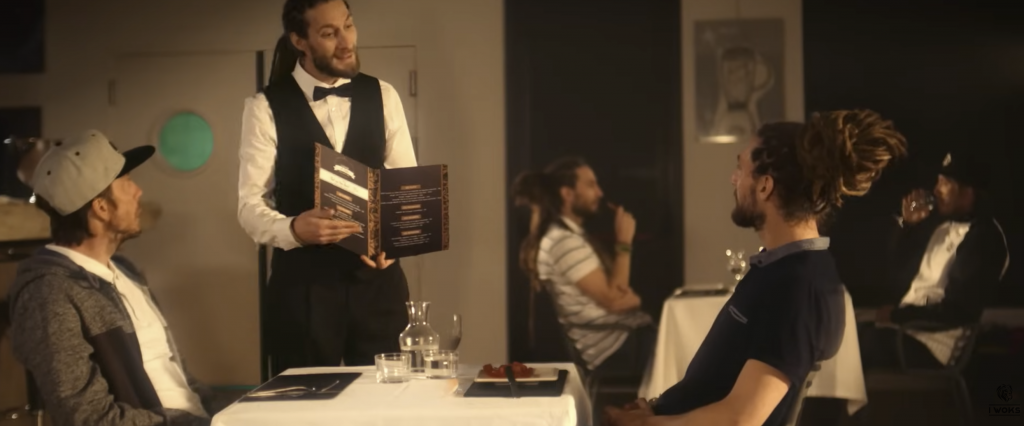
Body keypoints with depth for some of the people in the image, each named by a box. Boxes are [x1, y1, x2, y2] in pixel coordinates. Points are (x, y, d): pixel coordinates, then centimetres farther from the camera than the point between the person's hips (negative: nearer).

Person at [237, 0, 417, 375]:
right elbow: (250, 205, -7)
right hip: (303, 283, -2)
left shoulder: (383, 97, 7)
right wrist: (293, 229, -29)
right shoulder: (266, 108, -3)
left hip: (377, 279, 3)